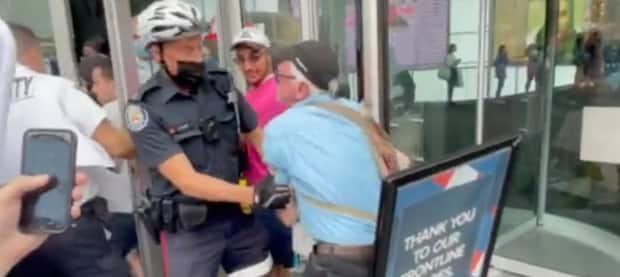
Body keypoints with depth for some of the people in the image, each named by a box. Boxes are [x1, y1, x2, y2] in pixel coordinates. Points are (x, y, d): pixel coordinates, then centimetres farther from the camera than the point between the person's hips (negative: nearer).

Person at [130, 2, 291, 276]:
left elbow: (258, 137, 0)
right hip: (189, 230, -3)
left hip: (239, 217, 4)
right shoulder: (144, 110, -15)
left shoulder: (222, 86, -2)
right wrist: (256, 195, -29)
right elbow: (186, 181, -21)